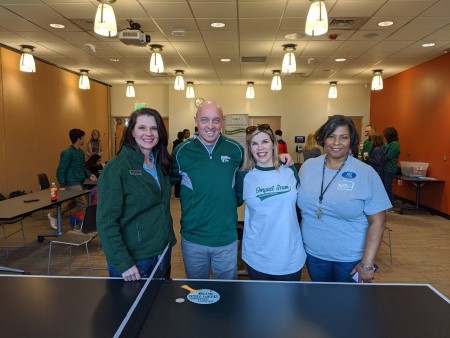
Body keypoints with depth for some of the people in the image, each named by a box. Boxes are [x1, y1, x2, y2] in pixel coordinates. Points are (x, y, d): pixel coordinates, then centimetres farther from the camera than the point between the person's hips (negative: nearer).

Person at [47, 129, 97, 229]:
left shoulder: (81, 152, 11)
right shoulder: (67, 153, -15)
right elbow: (61, 170, -15)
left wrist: (90, 175, 7)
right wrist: (62, 185, -18)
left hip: (79, 183, 9)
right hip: (72, 184, -9)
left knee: (73, 203, 19)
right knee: (83, 205, -8)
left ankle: (53, 216, 35)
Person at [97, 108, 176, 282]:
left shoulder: (160, 164, 3)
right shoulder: (116, 168, -16)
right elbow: (106, 222, -17)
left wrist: (169, 238, 6)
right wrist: (123, 263, -21)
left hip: (162, 253, 6)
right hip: (132, 262, -6)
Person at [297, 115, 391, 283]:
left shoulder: (366, 173, -11)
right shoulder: (308, 166, -2)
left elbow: (377, 221, -12)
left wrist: (367, 264, -14)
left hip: (351, 258, -3)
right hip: (313, 253, 3)